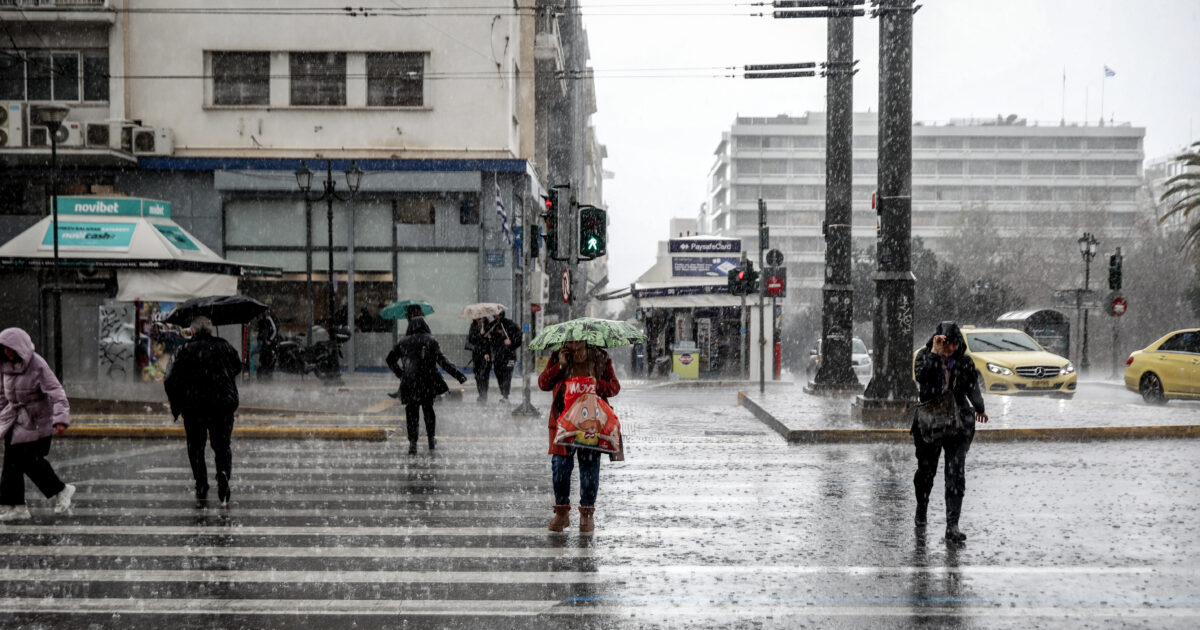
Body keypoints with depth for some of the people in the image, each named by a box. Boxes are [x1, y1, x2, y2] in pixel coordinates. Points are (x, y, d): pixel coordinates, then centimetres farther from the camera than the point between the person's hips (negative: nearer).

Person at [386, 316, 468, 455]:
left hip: (409, 383, 0)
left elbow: (390, 359, 9)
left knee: (411, 412, 5)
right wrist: (458, 375, -10)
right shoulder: (431, 341, -1)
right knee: (428, 409, 17)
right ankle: (431, 440, 27)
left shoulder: (404, 342, 4)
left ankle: (412, 443, -4)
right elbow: (442, 361, -9)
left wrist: (401, 374, 19)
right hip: (428, 381, 0)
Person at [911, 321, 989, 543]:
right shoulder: (924, 356, -7)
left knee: (956, 475, -9)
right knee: (926, 471, 16)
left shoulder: (965, 362, -2)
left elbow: (972, 387, 15)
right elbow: (921, 376, -27)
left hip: (958, 426, 0)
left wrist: (979, 408, 30)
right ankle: (921, 507, 44)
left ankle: (952, 526, -8)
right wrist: (934, 353, -32)